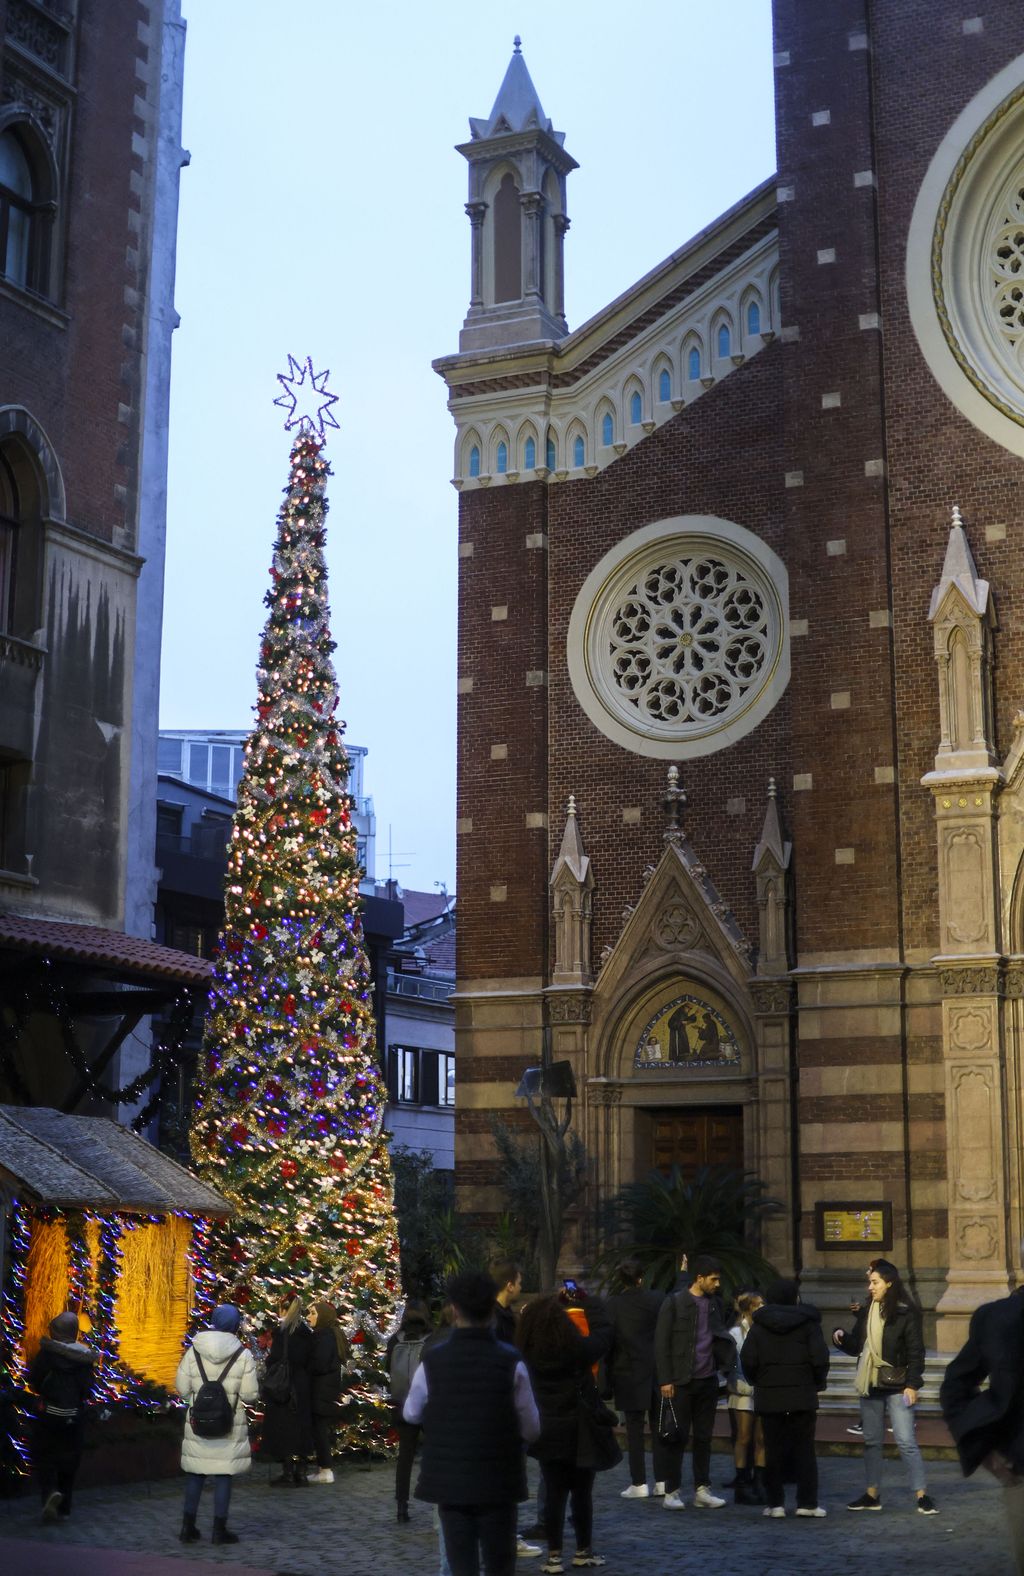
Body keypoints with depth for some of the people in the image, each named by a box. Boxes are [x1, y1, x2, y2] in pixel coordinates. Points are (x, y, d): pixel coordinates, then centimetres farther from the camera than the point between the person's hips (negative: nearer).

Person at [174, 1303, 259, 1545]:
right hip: (230, 1425, -2)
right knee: (223, 1476, 5)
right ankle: (219, 1530, 9)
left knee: (195, 1474, 13)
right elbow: (250, 1395, -11)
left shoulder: (194, 1351, -3)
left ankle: (188, 1527, 18)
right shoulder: (243, 1355, -9)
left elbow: (182, 1388, -1)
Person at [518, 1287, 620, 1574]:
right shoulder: (577, 1350, -16)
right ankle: (583, 1552, 22)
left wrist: (558, 1301, 17)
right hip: (579, 1432, -3)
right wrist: (586, 1300, 7)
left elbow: (537, 1323, 14)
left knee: (554, 1495, 8)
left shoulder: (529, 1354, -6)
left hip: (548, 1433, 3)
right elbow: (603, 1332, -3)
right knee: (582, 1494, 11)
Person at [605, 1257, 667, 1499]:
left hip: (629, 1375, -2)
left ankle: (639, 1483, 1)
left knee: (634, 1429, 2)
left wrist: (609, 1371, 2)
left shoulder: (614, 1304, -8)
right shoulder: (659, 1299, -4)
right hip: (658, 1374, 2)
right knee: (658, 1428, 9)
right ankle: (662, 1482, 9)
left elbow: (607, 1340, -8)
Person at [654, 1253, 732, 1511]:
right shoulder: (674, 1303, -8)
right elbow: (661, 1343, -8)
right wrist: (665, 1380, -11)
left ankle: (702, 1490, 17)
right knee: (678, 1436, 1)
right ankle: (671, 1491, 9)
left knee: (704, 1437, 10)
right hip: (681, 1381, -5)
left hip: (708, 1381, 5)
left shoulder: (715, 1303, 9)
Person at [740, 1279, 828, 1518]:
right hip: (802, 1395, -1)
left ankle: (775, 1503, 6)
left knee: (774, 1450, 7)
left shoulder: (759, 1325, 3)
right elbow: (820, 1358, -9)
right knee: (804, 1449, 5)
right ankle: (807, 1502, 2)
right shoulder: (808, 1323, -2)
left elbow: (747, 1359, -4)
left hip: (769, 1396, 2)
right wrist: (817, 1382, 6)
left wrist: (758, 1382, 11)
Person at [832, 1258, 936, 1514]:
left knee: (906, 1441, -9)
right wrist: (841, 1338, -6)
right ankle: (871, 1495, 20)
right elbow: (856, 1347, 14)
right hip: (870, 1385, 7)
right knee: (871, 1441, 12)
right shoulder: (867, 1313, 9)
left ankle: (922, 1495, -4)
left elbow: (916, 1351, -11)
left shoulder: (906, 1313, -10)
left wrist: (912, 1384, -16)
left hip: (897, 1386, -7)